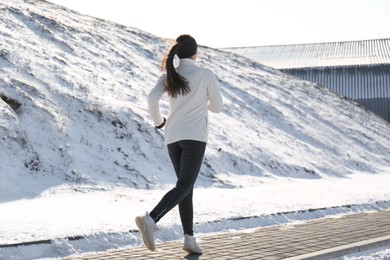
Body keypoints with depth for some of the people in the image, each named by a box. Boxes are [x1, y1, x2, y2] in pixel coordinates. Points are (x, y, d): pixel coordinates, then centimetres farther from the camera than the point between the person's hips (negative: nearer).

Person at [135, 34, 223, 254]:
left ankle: (190, 238, 11)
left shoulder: (169, 76, 7)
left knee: (186, 186, 15)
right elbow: (217, 107, 6)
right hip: (195, 136, -5)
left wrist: (159, 121, 8)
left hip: (173, 137, 5)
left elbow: (152, 99, -10)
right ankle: (150, 220, -35)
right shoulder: (207, 75, -1)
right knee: (184, 186, -13)